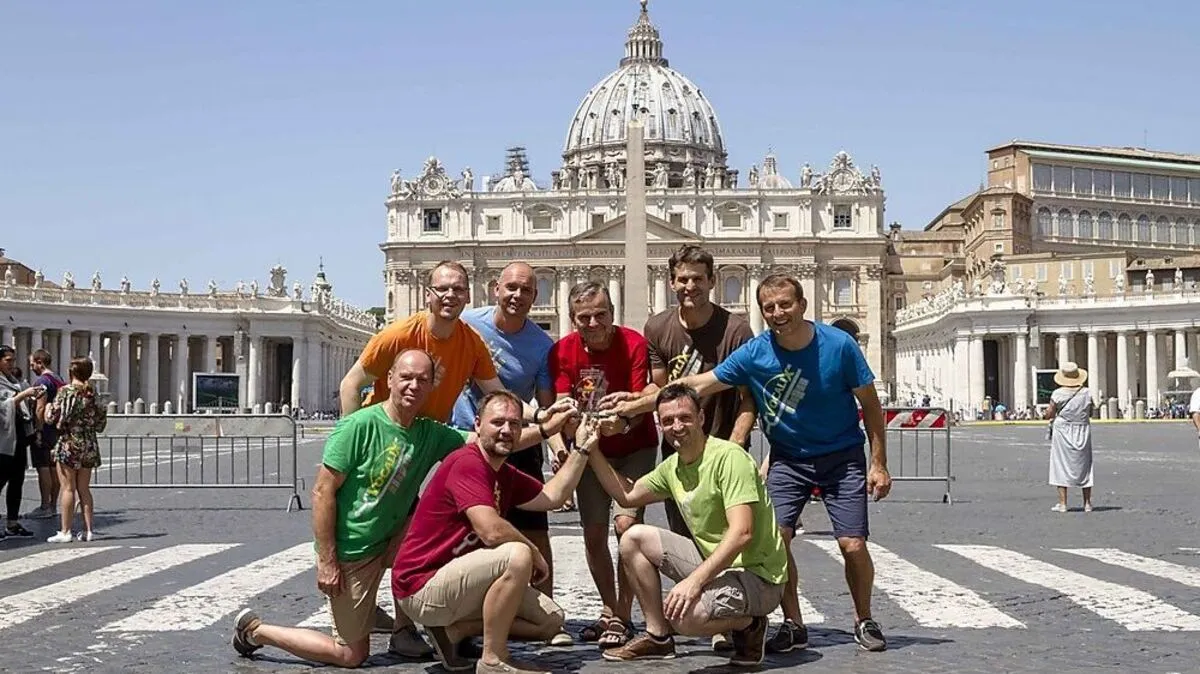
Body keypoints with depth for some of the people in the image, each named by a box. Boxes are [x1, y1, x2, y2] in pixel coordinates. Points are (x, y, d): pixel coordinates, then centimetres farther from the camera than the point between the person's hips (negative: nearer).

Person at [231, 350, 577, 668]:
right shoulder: (359, 426, -20)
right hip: (349, 553, -6)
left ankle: (403, 632, 4)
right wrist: (326, 562, -20)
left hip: (389, 542, 6)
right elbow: (323, 492, -19)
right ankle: (256, 630, 19)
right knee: (353, 655, 0)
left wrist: (545, 428, -17)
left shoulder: (430, 435, -3)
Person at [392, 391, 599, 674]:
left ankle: (454, 630, 8)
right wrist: (534, 554, -11)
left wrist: (581, 449, 16)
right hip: (422, 587, -10)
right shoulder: (467, 463, -19)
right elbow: (492, 531, -28)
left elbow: (552, 496, 17)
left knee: (551, 620, 9)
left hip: (457, 580, 10)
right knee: (517, 556, -31)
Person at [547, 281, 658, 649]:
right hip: (592, 449, 4)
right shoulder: (562, 351, -11)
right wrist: (560, 445, -36)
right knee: (593, 533, 4)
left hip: (635, 448, -3)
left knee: (626, 523, -18)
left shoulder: (634, 344, -20)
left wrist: (622, 423, -45)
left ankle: (622, 618, -9)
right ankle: (610, 612, 22)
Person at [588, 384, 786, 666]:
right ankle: (658, 637, 13)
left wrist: (695, 580, -36)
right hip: (713, 563, 9)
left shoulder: (729, 457, -20)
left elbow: (741, 534, -29)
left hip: (757, 576, -9)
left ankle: (748, 625, -1)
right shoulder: (672, 466, 6)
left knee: (685, 615, -33)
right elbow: (627, 495, 20)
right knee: (634, 539, 6)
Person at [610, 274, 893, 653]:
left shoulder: (839, 345, -15)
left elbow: (870, 405, -5)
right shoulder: (754, 354, -11)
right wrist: (635, 406, -10)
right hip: (787, 458, 2)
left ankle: (864, 622, 17)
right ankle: (793, 626, 5)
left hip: (842, 456, -2)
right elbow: (699, 385, -7)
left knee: (853, 544, -8)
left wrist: (878, 464, -7)